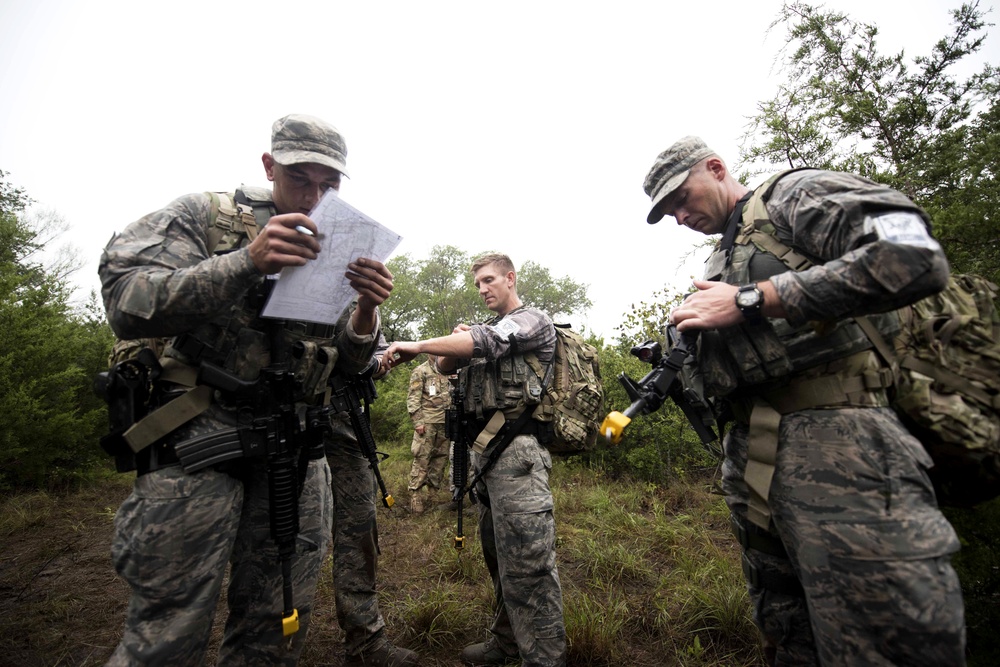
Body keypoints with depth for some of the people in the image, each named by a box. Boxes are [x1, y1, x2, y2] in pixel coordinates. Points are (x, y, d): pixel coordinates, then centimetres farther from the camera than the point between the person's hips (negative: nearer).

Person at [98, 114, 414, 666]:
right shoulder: (205, 216, 2)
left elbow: (347, 364, 8)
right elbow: (125, 305, -11)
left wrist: (365, 312, -14)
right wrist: (245, 263, -24)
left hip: (296, 448, 4)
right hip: (200, 438, -3)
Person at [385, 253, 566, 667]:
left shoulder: (533, 320, -1)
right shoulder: (487, 329, 22)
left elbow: (488, 340, -20)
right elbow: (445, 366, 18)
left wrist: (417, 345, -20)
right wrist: (455, 343, -4)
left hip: (516, 450, -8)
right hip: (484, 450, 8)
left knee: (526, 562, -8)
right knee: (497, 555, 16)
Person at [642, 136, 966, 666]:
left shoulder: (796, 196, 2)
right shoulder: (721, 265, 23)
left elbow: (914, 256, -18)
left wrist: (751, 300, -16)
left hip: (833, 443, -8)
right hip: (750, 461, 8)